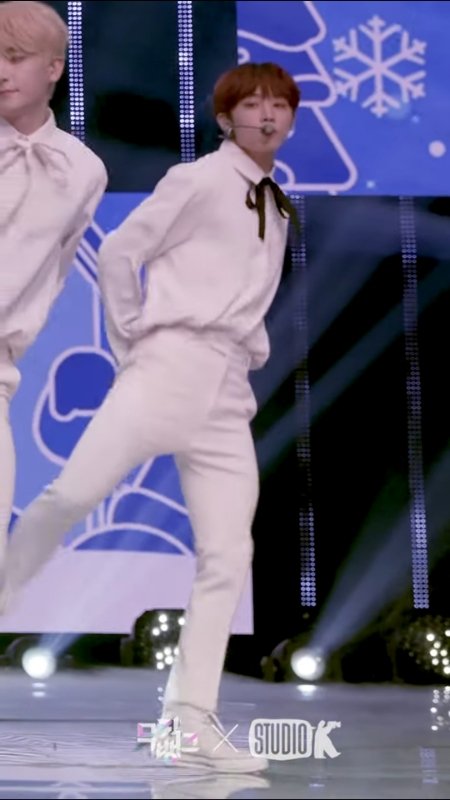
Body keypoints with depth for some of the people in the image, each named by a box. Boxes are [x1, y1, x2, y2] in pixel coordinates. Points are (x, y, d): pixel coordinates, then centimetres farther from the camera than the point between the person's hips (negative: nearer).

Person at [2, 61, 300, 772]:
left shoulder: (279, 210, 19)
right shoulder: (198, 180, 0)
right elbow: (118, 253, -2)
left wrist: (254, 348, 13)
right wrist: (133, 340, -2)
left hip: (230, 392, 6)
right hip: (172, 362, -5)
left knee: (228, 558, -2)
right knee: (73, 494, -19)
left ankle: (194, 721, 0)